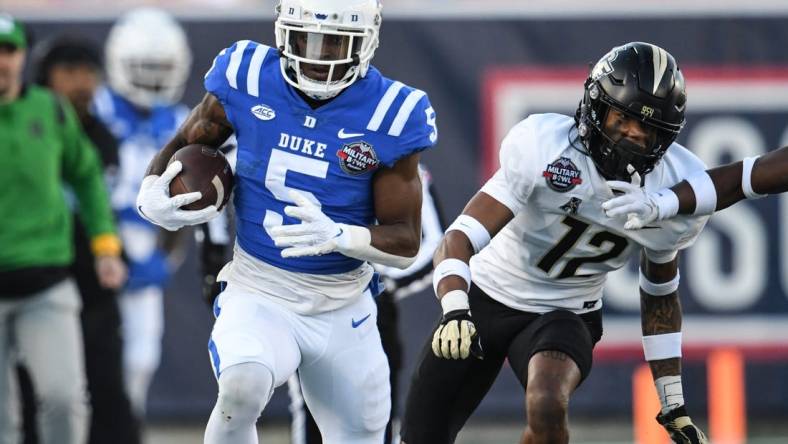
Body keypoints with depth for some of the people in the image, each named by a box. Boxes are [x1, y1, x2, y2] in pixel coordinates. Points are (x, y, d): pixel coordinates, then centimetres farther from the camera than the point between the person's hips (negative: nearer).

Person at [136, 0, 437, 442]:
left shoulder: (391, 115, -11)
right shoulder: (247, 81, -8)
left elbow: (406, 243, -9)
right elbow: (185, 145, 9)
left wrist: (337, 235, -30)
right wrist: (151, 196, -13)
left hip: (344, 310, 2)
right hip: (259, 296, -2)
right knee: (242, 387, -33)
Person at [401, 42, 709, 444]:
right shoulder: (545, 147, -25)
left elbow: (659, 293, 6)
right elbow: (460, 239, -29)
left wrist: (674, 406, 9)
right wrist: (454, 312, -50)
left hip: (565, 315, 1)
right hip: (485, 299, -1)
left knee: (548, 408, -33)